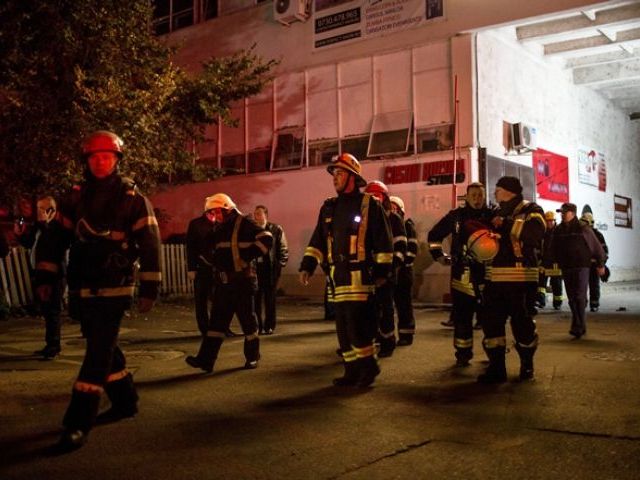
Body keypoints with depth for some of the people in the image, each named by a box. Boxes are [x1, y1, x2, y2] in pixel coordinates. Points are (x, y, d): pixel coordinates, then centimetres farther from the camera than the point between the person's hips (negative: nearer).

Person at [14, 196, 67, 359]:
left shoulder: (57, 226, -10)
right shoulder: (39, 226, 15)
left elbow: (53, 244, -24)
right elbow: (29, 243, 23)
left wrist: (45, 223, -19)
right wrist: (20, 234, 8)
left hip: (52, 273, -9)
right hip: (40, 272, 9)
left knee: (52, 311, -7)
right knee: (46, 311, 14)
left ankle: (53, 347, -3)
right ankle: (51, 345, 22)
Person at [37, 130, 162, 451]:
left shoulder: (133, 199, -7)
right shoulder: (76, 197, 7)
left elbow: (149, 245, -8)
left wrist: (149, 289, -11)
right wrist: (44, 277, 7)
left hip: (114, 290, -6)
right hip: (81, 289, 6)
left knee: (98, 352, -8)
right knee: (103, 348, 16)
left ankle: (79, 422, -5)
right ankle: (125, 401, 33)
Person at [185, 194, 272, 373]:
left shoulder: (244, 223, -8)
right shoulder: (218, 228, 16)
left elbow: (266, 239, -17)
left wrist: (248, 255, -19)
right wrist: (215, 262, 12)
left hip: (242, 280, -7)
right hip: (223, 281, 7)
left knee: (247, 318, 4)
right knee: (217, 320, 2)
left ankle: (252, 357, 19)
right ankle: (206, 359, 0)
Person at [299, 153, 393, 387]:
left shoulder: (369, 205, -3)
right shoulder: (329, 207, 14)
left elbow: (383, 241, -3)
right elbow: (317, 240, 13)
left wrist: (382, 270, -7)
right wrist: (307, 265, 3)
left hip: (360, 273, -6)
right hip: (337, 273, 6)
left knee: (356, 322, -11)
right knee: (343, 325, 8)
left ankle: (369, 365, 7)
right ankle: (352, 370, 18)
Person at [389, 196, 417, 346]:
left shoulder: (407, 225, 1)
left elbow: (412, 248, -8)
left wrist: (403, 263, -18)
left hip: (403, 270, -5)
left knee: (403, 303, -1)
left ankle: (406, 335, 5)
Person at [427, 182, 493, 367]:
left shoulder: (492, 216, 2)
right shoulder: (456, 215, 6)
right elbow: (434, 235, 16)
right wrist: (439, 255, 10)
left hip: (487, 274, -1)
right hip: (462, 275, 1)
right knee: (462, 317, 4)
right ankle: (463, 354, 14)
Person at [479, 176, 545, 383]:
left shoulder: (531, 210, 0)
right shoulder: (497, 213, 20)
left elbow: (535, 231, -20)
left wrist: (506, 224, -18)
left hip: (521, 278, -6)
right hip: (495, 278, 6)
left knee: (522, 322, 3)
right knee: (492, 322, 3)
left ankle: (527, 365, 23)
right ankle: (496, 368, 11)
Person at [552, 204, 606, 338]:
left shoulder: (583, 228, -5)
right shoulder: (558, 230, 9)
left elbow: (596, 247, 0)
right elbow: (553, 250, 16)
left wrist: (600, 264, 2)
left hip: (581, 267, -5)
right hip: (566, 268, 5)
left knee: (579, 297, -11)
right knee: (572, 298, 7)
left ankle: (578, 327, -12)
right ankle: (580, 327, 17)